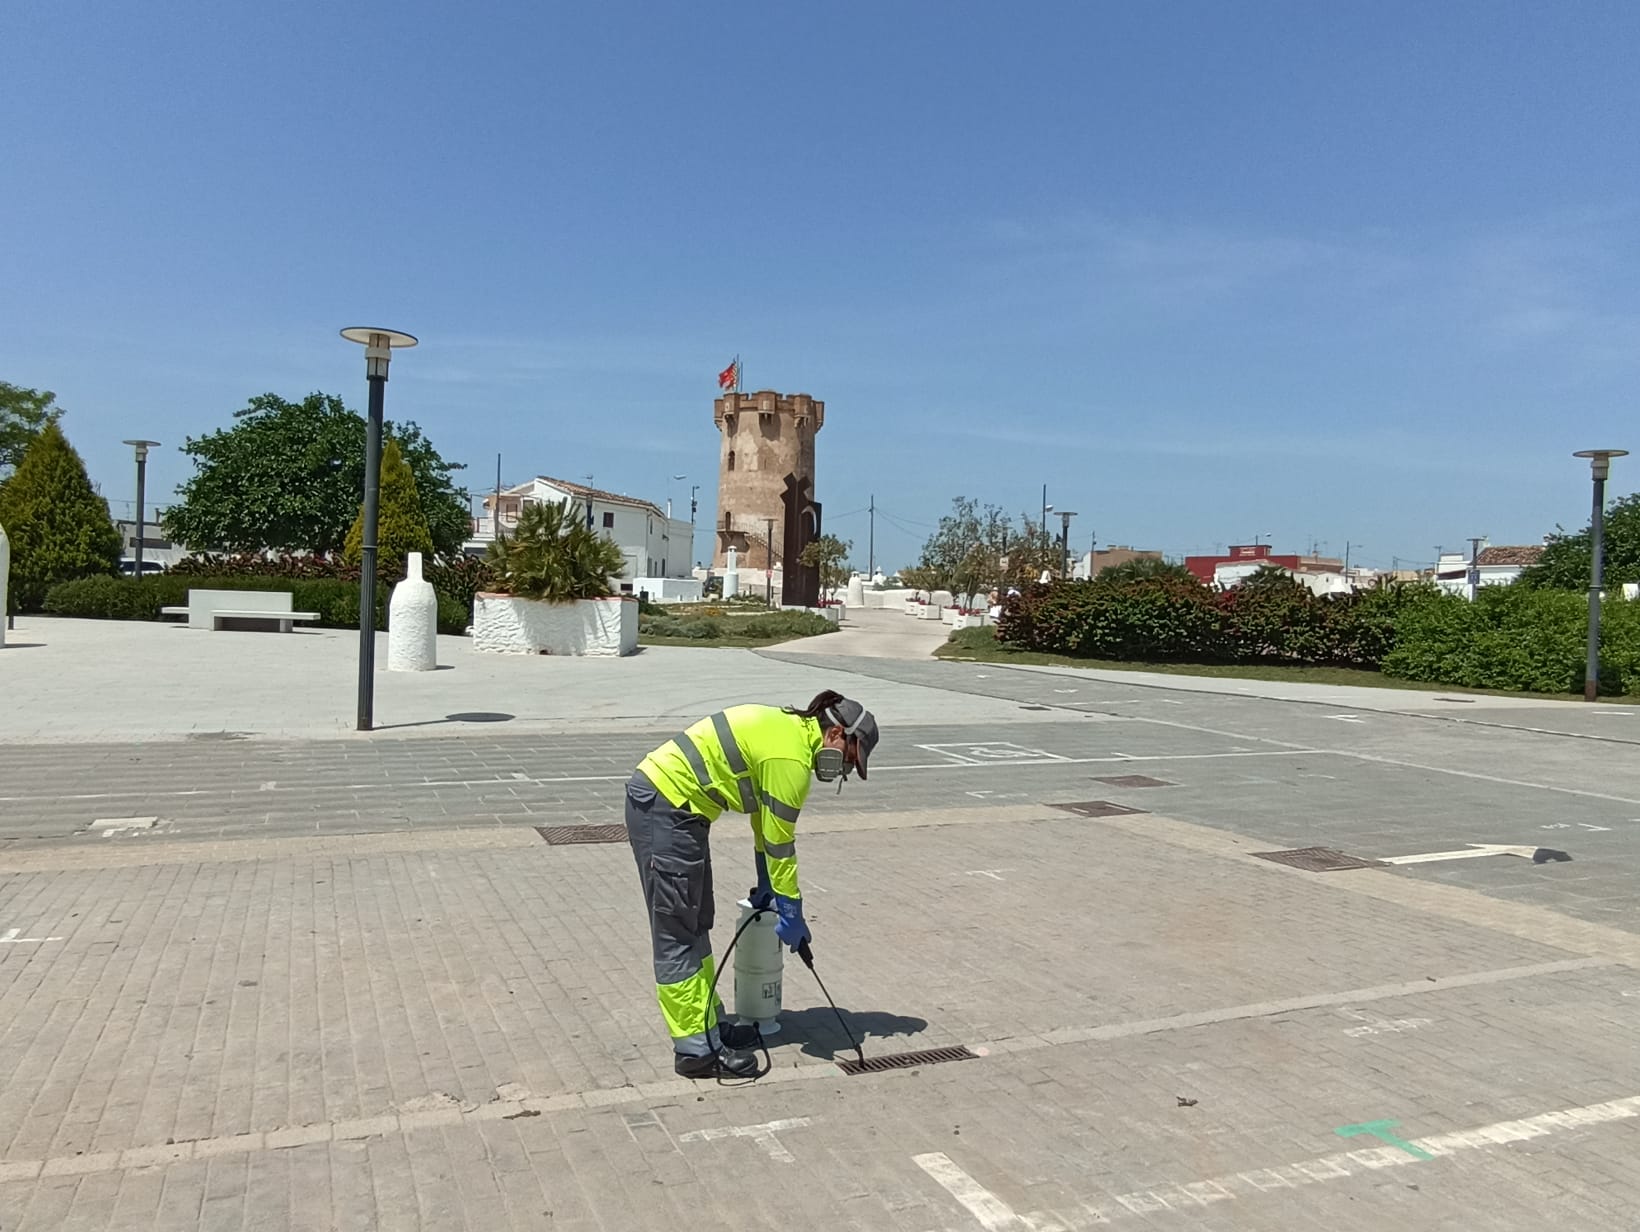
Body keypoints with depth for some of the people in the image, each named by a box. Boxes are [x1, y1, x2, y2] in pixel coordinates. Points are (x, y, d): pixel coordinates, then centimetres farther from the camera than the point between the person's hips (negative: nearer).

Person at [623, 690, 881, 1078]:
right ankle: (697, 1049, 2)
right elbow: (780, 841, -13)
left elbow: (766, 820, 20)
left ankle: (707, 1024, 24)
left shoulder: (790, 727, 12)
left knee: (695, 928, 16)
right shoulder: (791, 758, -18)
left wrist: (766, 884, 23)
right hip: (665, 808, -11)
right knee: (678, 936, -4)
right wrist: (791, 911, -3)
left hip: (657, 795, 11)